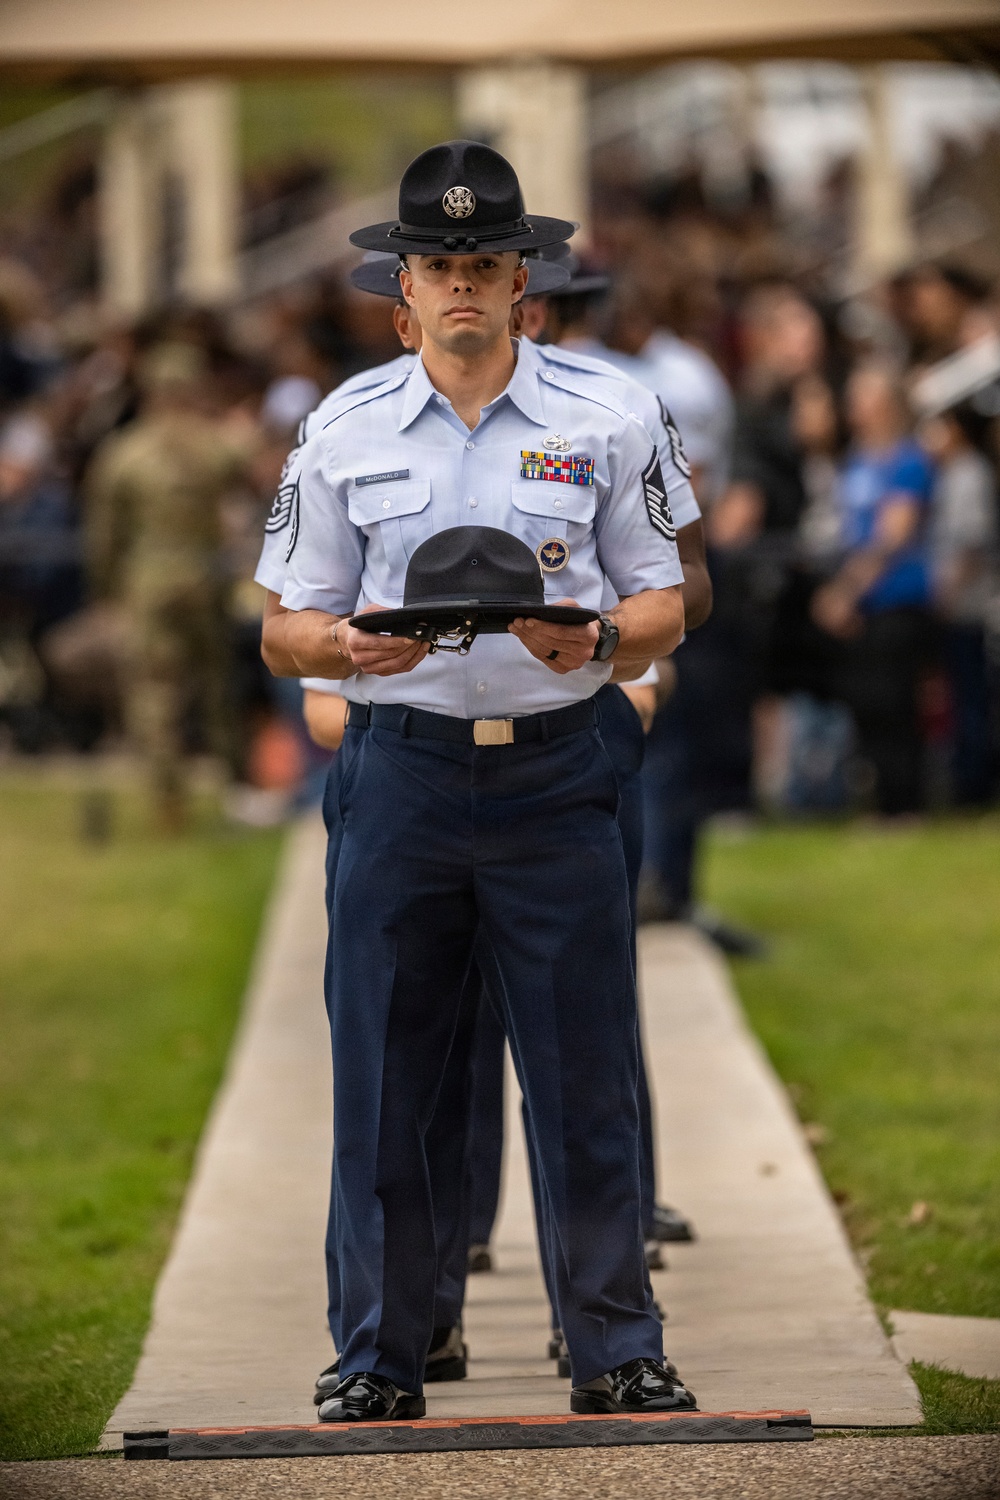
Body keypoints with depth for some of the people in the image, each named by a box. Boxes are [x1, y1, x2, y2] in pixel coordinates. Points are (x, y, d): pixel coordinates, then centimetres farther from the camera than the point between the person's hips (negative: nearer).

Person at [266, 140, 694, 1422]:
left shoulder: (600, 433, 7)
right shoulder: (347, 442, 9)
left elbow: (664, 609, 7)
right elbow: (293, 628, 9)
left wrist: (593, 638, -15)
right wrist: (353, 646, -14)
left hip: (554, 772, -1)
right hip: (405, 772, 1)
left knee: (585, 1078, -1)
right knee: (380, 1084, 1)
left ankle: (616, 1352, 5)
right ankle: (381, 1359, 8)